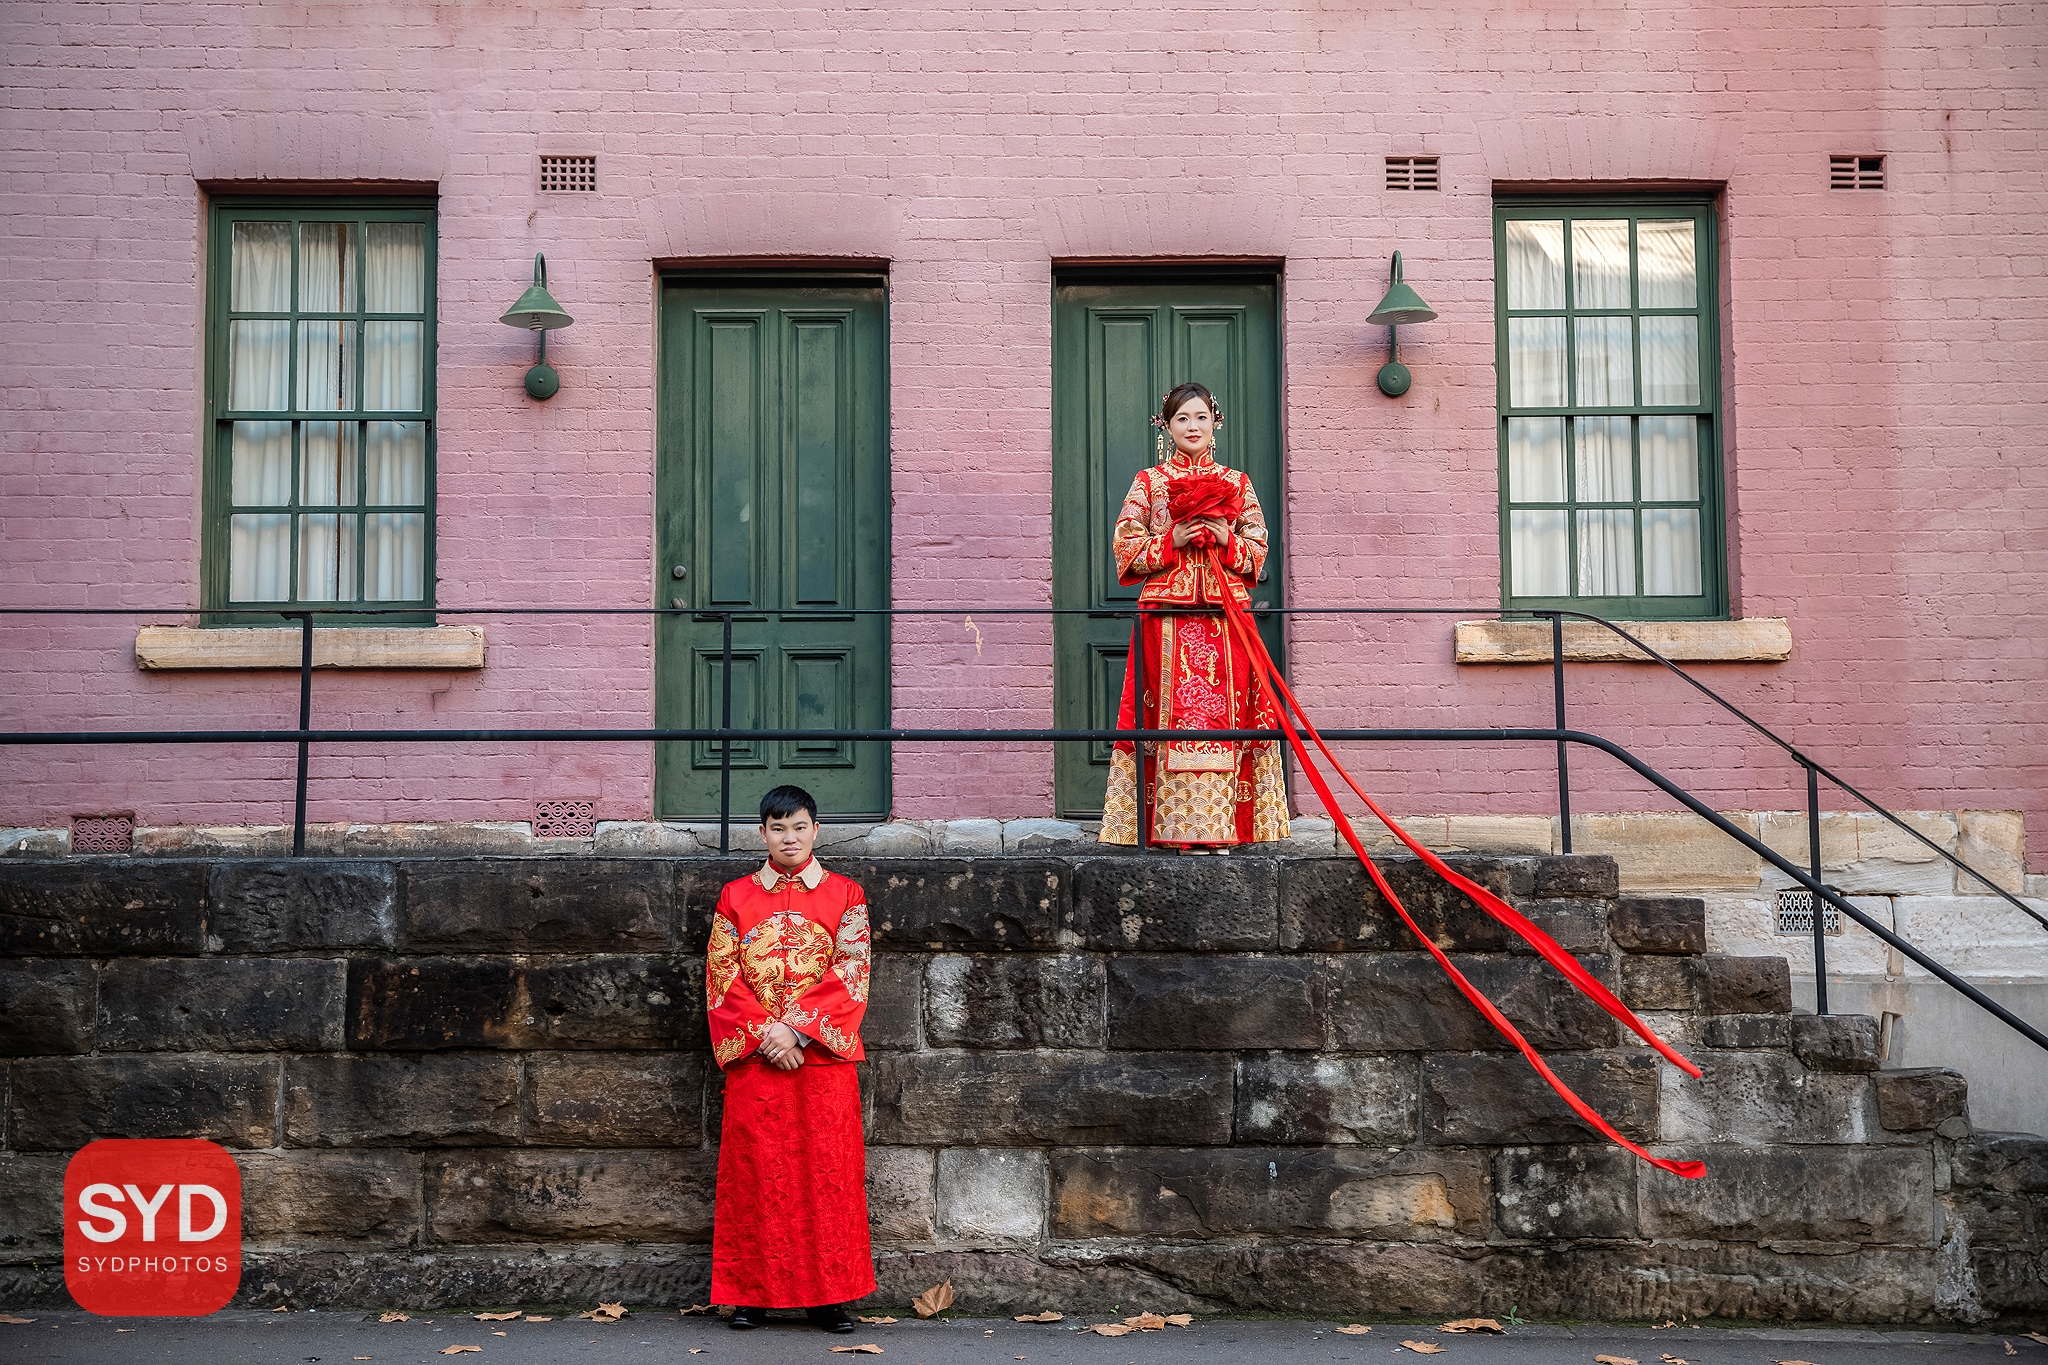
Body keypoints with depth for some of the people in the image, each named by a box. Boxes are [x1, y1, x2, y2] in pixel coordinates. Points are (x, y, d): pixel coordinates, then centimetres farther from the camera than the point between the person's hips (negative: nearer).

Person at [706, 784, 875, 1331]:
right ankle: (753, 1292, 10)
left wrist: (797, 1030, -13)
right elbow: (723, 978, 3)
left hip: (822, 1055, -1)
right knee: (755, 1169, 1)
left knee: (826, 1168, -1)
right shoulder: (736, 897, 9)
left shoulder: (844, 894, 6)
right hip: (754, 1057, 1)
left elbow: (851, 975, -3)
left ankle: (828, 1294, 6)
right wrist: (763, 1034, -11)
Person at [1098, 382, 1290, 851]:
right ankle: (1182, 826, -3)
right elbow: (1125, 547, 4)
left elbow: (1258, 550, 11)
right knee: (1174, 712, -6)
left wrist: (1227, 541, -8)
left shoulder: (1236, 483, 14)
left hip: (1226, 615, 1)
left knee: (1226, 710, -4)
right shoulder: (1148, 482, 10)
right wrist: (1171, 542, -10)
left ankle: (1220, 823, 0)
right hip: (1167, 616, -1)